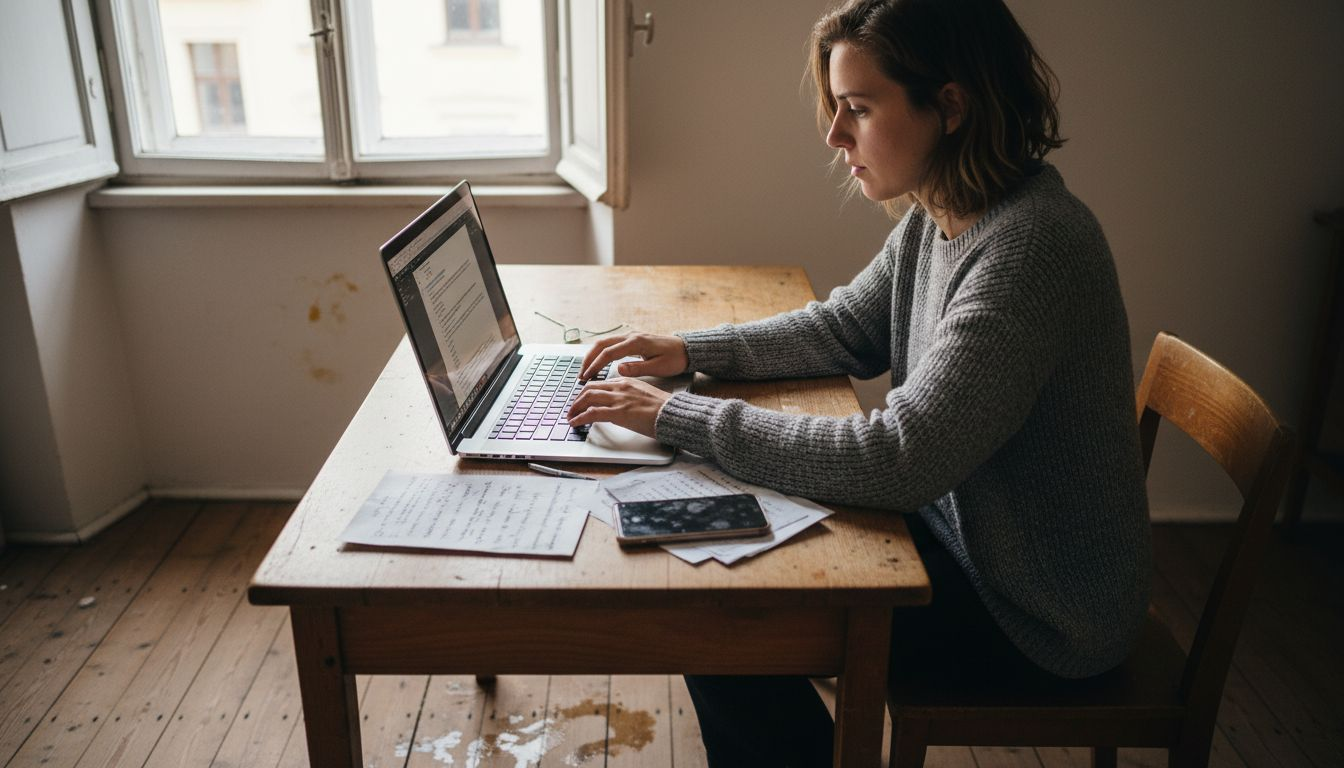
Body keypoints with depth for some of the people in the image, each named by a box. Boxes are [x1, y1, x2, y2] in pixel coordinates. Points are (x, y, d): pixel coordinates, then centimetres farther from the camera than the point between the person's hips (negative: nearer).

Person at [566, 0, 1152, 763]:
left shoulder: (1032, 246, -30)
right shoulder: (937, 218, -2)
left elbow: (895, 459, -33)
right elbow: (848, 328, 11)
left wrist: (678, 416, -27)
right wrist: (689, 350, -2)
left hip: (1039, 613, -8)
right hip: (963, 529, 8)